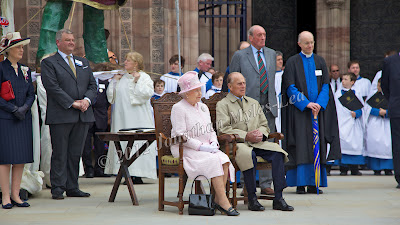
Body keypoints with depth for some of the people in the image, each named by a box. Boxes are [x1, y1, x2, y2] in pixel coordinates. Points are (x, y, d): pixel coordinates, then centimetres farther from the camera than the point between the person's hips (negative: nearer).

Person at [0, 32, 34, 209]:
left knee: (21, 158, 3)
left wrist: (24, 108, -5)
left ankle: (15, 195, 9)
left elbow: (31, 94, 14)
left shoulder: (24, 70, 14)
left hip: (23, 119, 6)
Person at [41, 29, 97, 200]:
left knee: (76, 153, 7)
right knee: (60, 154, -3)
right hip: (60, 115, -5)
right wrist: (73, 103, -15)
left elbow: (92, 85, 15)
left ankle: (72, 188, 12)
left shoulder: (83, 63, 20)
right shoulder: (49, 63, 0)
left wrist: (87, 99, -6)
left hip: (83, 115, 5)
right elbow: (53, 87, -10)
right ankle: (58, 188, 2)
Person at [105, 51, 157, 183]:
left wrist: (137, 81, -11)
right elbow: (111, 95, 17)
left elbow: (147, 93, -12)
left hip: (138, 117, -6)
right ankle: (128, 174, 5)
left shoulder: (144, 77, 1)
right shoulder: (121, 78, 17)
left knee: (137, 142, -9)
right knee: (123, 141, 2)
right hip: (121, 117, 6)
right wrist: (114, 81, 8)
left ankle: (138, 176, -8)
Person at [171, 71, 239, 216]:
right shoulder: (178, 108, -4)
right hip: (184, 150, -7)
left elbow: (211, 130, 23)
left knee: (224, 159, -24)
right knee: (213, 160, -31)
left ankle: (218, 199, -23)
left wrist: (214, 143, 1)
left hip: (205, 148, 7)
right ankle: (223, 201, -32)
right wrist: (201, 146, -18)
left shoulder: (203, 107, 20)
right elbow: (180, 135, -13)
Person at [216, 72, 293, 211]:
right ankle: (252, 199, -29)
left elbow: (264, 125, 24)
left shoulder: (254, 103, 26)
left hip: (257, 142, 5)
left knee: (277, 152, -24)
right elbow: (223, 129, -6)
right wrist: (246, 136, -15)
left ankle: (278, 198, -23)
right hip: (236, 143, -5)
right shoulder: (223, 105, 7)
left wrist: (261, 134, -2)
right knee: (249, 155, -39)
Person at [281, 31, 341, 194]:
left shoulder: (320, 61, 11)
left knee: (316, 144, 2)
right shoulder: (292, 62, 0)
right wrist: (307, 104, -16)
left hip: (318, 109, 4)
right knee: (300, 145, -7)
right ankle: (300, 183, -5)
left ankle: (313, 184, 4)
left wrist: (319, 104, -9)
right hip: (299, 109, -4)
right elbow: (290, 87, -6)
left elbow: (325, 85, 7)